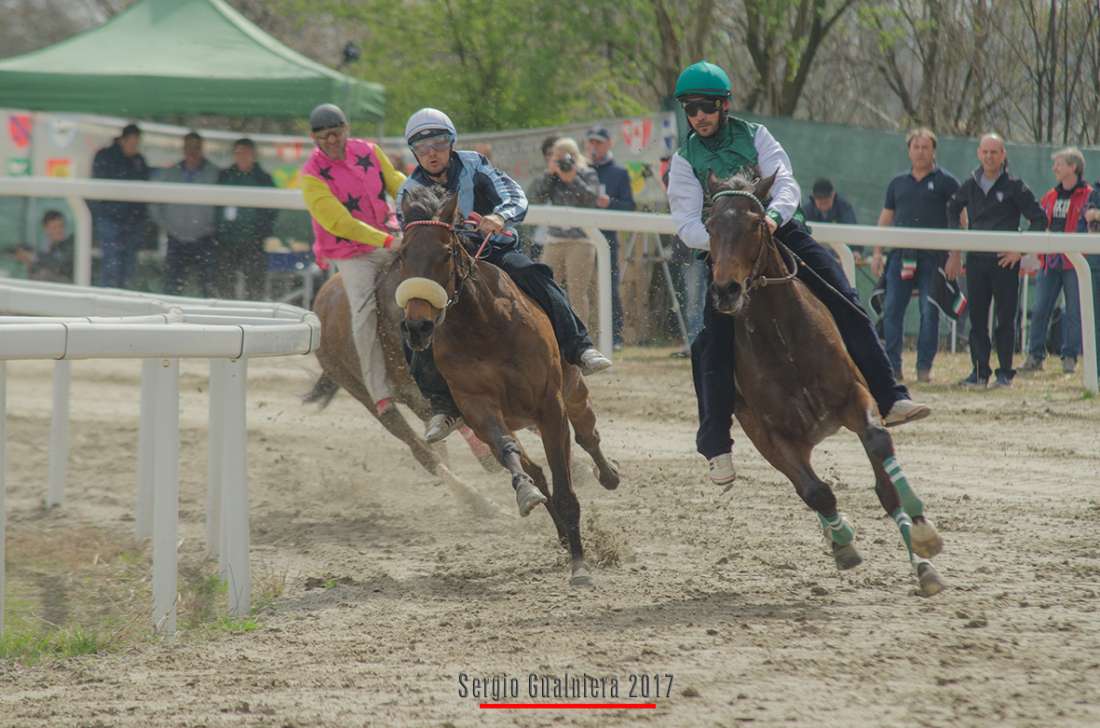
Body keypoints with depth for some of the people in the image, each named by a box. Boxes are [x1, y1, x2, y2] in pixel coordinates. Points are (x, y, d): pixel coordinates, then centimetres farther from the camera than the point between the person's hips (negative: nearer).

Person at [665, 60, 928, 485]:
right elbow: (687, 224, -4)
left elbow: (786, 183, -9)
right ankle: (715, 444, -7)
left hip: (780, 233, 1)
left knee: (847, 308, -12)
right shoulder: (686, 160, 3)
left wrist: (774, 215, -32)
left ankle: (889, 399, -10)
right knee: (712, 345, -16)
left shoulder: (754, 136, 4)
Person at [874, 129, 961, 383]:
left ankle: (925, 366, 4)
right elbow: (885, 218, 18)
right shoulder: (898, 183, 14)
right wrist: (877, 252, 10)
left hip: (933, 257, -3)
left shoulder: (945, 181, 3)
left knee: (930, 312, -2)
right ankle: (892, 365, 3)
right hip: (901, 254, 3)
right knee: (892, 310, -2)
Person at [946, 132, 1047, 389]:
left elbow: (1039, 219, -3)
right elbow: (953, 209, 24)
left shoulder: (1014, 186, -5)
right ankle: (979, 372, 10)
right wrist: (955, 250, 18)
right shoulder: (970, 185, 7)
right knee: (977, 318, 4)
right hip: (976, 260, 4)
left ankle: (1005, 374, 6)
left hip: (1005, 261, -4)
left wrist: (1020, 250, -8)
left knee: (1005, 320, 0)